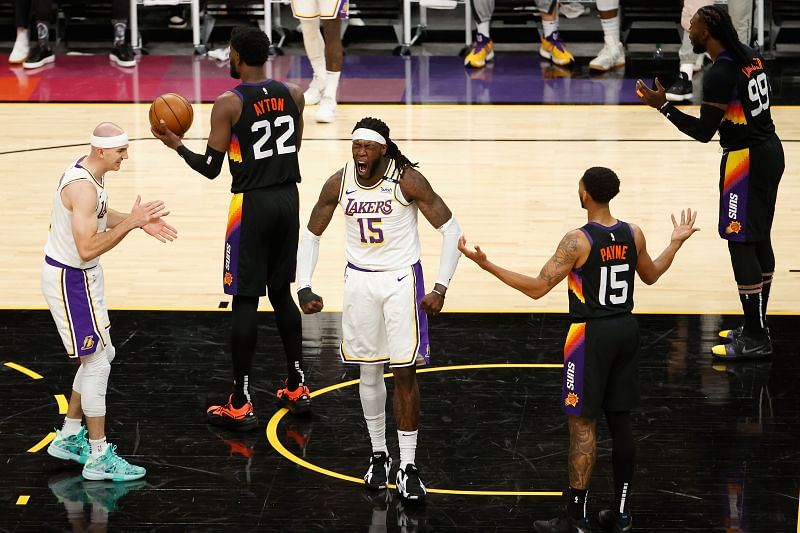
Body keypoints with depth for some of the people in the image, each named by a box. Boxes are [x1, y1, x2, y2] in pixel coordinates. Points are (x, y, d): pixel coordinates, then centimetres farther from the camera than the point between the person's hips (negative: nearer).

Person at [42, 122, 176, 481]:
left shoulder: (88, 173, 4)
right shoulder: (83, 187, -27)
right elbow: (88, 248, -31)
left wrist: (140, 222, 8)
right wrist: (130, 222, -27)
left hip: (81, 276, 10)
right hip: (70, 279, -10)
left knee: (101, 356, 18)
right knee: (96, 363, -5)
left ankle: (68, 437, 28)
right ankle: (98, 457, 1)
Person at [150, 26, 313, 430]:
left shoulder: (228, 104, -13)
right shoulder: (292, 95, 3)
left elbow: (210, 169, -10)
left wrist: (175, 145, 3)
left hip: (252, 206, -5)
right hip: (288, 199, 6)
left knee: (245, 302, 0)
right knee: (281, 294, 18)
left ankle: (240, 406, 3)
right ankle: (297, 389, 22)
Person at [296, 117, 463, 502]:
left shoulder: (407, 180, -18)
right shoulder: (338, 183, -8)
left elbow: (451, 229, -12)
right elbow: (311, 236, 6)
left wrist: (441, 288, -19)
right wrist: (304, 287, -4)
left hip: (402, 280, -3)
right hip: (359, 280, 3)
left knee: (404, 372, -6)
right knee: (369, 372, 9)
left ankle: (408, 466, 2)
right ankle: (378, 455, 24)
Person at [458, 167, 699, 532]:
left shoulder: (578, 241, -18)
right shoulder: (633, 235, 1)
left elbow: (537, 288, -19)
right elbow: (651, 276, 19)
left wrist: (487, 265, -17)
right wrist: (677, 242, 34)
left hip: (591, 336, -6)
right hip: (626, 330, 6)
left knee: (582, 427, 0)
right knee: (620, 422, 13)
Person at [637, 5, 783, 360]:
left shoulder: (719, 73, -20)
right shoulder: (749, 56, 7)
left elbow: (704, 132, -18)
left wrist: (663, 106, -15)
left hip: (746, 160, -10)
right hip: (769, 149, 10)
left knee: (741, 244, -5)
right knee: (759, 241, 15)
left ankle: (756, 340, -4)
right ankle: (756, 328, 23)